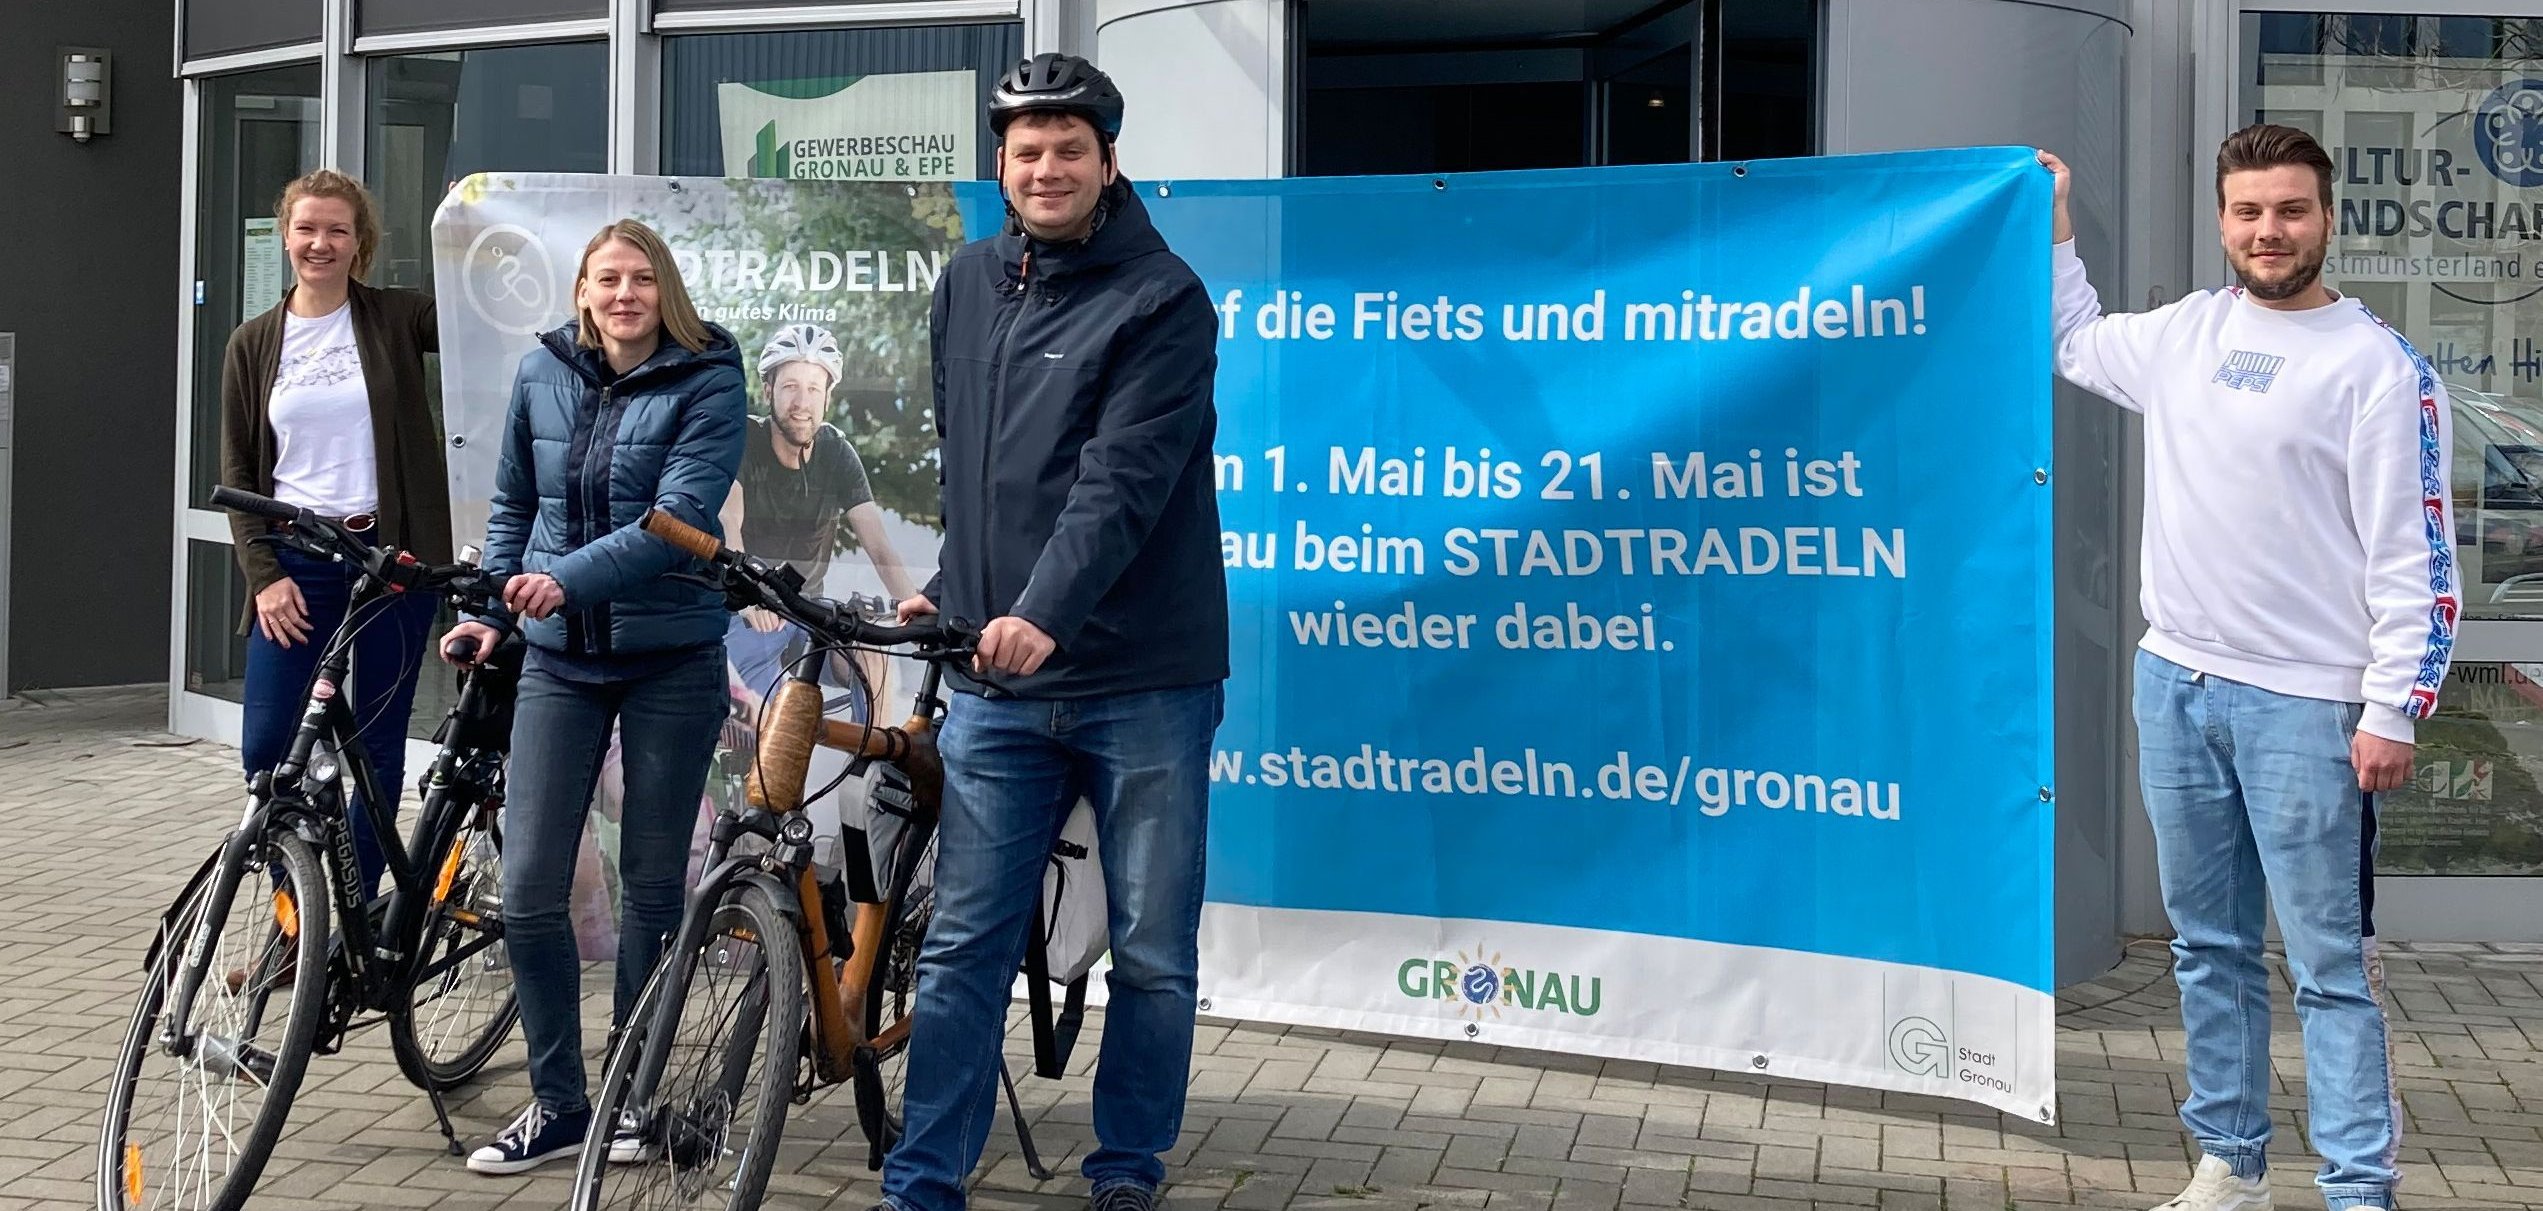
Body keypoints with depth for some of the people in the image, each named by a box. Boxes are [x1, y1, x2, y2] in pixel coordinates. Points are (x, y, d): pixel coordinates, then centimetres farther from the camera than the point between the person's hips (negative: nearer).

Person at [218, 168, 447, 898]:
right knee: (266, 750, -2)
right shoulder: (253, 344, 7)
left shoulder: (397, 318, 1)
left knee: (376, 748, 4)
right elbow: (238, 472, 6)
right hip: (295, 563, 2)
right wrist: (264, 574, -3)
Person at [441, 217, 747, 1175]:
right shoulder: (542, 373, 6)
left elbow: (679, 517, -19)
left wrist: (568, 578, -30)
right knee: (528, 891, -2)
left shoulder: (706, 382, -7)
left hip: (670, 662, -3)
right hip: (558, 661, 3)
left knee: (652, 886, 6)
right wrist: (493, 609, 10)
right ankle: (558, 1105, 11)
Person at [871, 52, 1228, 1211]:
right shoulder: (968, 285, 11)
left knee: (1153, 957, 6)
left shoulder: (1162, 299, -7)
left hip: (1143, 682, -4)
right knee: (962, 947, 5)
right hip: (996, 681, 4)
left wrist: (1043, 615, -29)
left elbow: (1123, 479, -19)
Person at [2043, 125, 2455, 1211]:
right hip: (2176, 685, 6)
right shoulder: (2186, 334, 9)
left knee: (2331, 967, -4)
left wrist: (2394, 712, -14)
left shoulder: (2380, 367, -9)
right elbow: (2074, 343, 31)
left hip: (2304, 707, -6)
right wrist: (2054, 229, 26)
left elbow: (2414, 558, -11)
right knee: (2210, 947, 14)